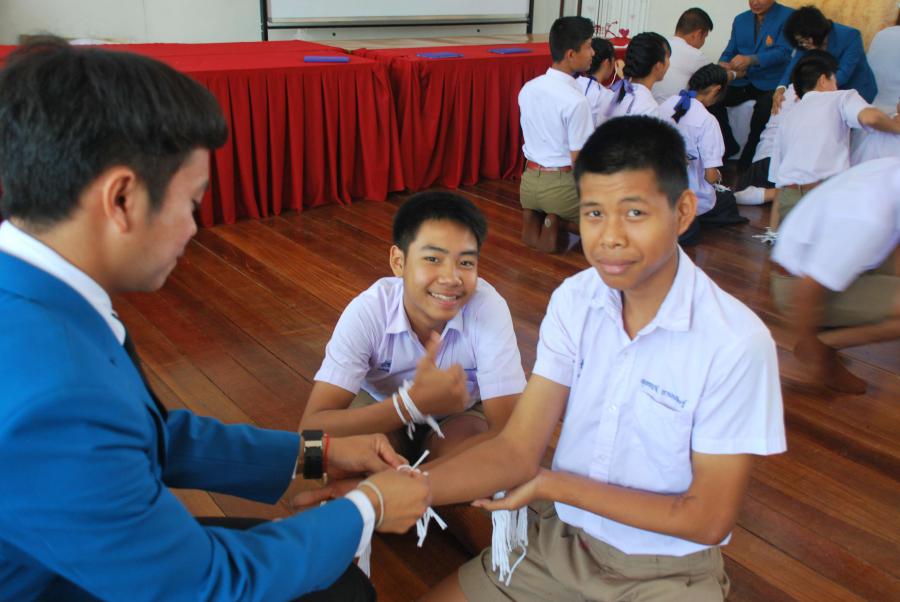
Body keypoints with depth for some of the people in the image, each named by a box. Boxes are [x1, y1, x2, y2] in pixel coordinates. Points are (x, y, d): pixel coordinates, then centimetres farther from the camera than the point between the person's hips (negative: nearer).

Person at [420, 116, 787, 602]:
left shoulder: (736, 343, -24)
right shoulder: (572, 302, -9)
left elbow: (708, 518, -17)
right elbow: (518, 449, -12)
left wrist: (553, 484, -15)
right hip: (561, 539, 4)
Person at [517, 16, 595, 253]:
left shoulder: (528, 88, 1)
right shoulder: (576, 101, -20)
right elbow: (579, 161, -17)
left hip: (529, 178, 7)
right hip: (562, 184, -7)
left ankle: (532, 219, 6)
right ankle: (557, 222, -6)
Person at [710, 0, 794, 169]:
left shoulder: (788, 16, -1)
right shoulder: (740, 20, 17)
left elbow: (783, 52, -12)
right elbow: (730, 51, 14)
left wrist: (750, 60, -27)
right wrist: (723, 64, -11)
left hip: (770, 83, -5)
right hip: (742, 81, 5)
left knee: (765, 107, -34)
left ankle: (747, 159, -16)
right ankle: (728, 145, -2)